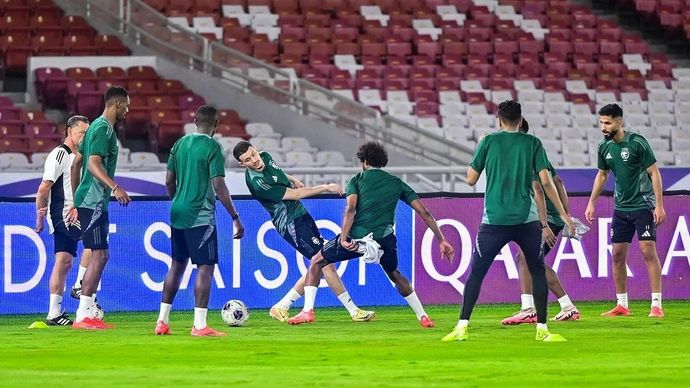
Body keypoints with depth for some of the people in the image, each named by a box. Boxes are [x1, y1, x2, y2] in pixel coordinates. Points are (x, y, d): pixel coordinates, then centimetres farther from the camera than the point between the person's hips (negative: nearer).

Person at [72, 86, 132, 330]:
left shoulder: (98, 126, 17)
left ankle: (88, 314, 12)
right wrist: (115, 187, -35)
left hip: (92, 202, 10)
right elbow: (94, 163, -24)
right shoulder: (103, 128, -12)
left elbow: (76, 164, 24)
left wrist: (74, 203, 29)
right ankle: (82, 316, -12)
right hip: (93, 202, -10)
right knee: (99, 256, -11)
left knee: (98, 257, 11)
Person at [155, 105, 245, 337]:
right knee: (205, 267, -4)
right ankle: (199, 326, -9)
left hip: (178, 214, 7)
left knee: (177, 265, 15)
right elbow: (219, 187, -15)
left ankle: (162, 322, 15)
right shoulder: (212, 147, -11)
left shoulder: (180, 144, 10)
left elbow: (169, 181, 14)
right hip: (201, 217, -7)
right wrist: (235, 218, -11)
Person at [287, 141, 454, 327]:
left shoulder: (357, 180, 12)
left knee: (316, 263, 18)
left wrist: (343, 239, -17)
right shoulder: (397, 183, 19)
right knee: (395, 275, 33)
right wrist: (441, 240, 17)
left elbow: (351, 208, -8)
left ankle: (308, 310, 5)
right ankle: (423, 317, 29)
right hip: (385, 239, 3)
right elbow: (424, 213, 14)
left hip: (356, 236, -3)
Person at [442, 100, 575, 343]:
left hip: (494, 220, 0)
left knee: (476, 272, 7)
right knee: (538, 271, 14)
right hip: (526, 220, 0)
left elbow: (471, 179, 5)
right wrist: (562, 214, 6)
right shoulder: (532, 143, 4)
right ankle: (542, 329, 9)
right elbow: (546, 181, -1)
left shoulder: (489, 141, 4)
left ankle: (463, 326, -4)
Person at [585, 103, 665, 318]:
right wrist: (591, 202, 16)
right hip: (621, 207, 6)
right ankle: (622, 305, 13)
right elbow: (602, 175, 19)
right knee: (618, 255, 4)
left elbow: (654, 173, -12)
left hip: (643, 205, -6)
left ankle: (656, 305, -11)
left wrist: (659, 205, -16)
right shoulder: (604, 147, 3)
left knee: (648, 251, -13)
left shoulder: (637, 143, -15)